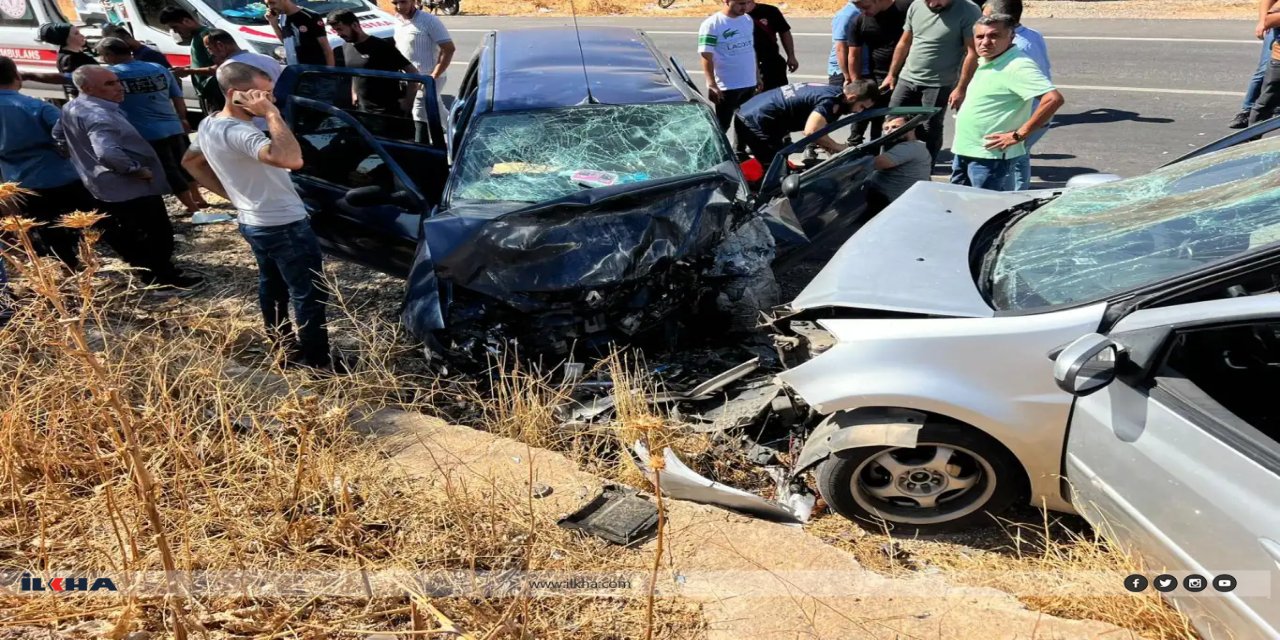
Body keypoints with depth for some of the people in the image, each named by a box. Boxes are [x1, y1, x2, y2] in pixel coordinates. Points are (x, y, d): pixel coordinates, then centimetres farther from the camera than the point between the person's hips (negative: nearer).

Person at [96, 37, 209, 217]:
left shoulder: (109, 74, -7)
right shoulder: (159, 69, 6)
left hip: (147, 133, -5)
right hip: (173, 127, 5)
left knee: (169, 171, 2)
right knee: (183, 164, 21)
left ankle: (192, 208, 4)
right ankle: (198, 199, 32)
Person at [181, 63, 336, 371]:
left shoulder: (208, 125, 3)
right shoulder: (237, 132, -28)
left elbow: (190, 162, 21)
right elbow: (291, 159, -45)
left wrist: (233, 194, 16)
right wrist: (271, 114, -34)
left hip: (253, 222, 10)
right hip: (284, 226, -10)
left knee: (272, 285, 23)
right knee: (310, 295, 0)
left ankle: (284, 346, 38)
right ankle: (317, 361, 8)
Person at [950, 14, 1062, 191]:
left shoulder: (1017, 66, -17)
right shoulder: (985, 62, 12)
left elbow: (1054, 99, -25)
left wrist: (1018, 135, -22)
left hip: (990, 156, -9)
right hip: (964, 151, 9)